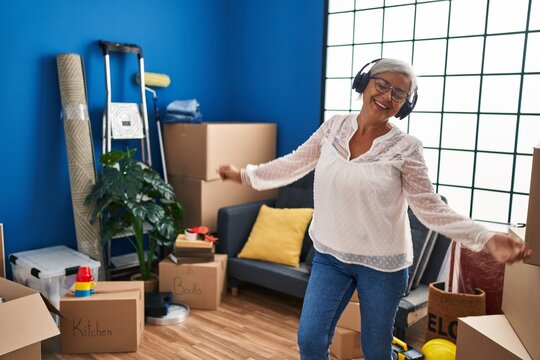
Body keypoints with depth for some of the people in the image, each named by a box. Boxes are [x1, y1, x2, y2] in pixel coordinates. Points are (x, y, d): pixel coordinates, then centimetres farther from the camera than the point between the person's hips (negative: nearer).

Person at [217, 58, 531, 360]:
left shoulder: (407, 148, -13)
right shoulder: (333, 127, -3)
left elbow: (431, 208, -13)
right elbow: (294, 164, 8)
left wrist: (488, 239, -24)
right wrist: (245, 174, 12)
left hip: (383, 263, -2)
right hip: (330, 255, 3)